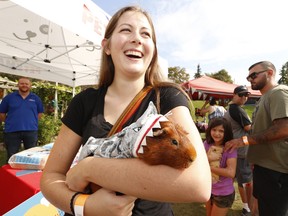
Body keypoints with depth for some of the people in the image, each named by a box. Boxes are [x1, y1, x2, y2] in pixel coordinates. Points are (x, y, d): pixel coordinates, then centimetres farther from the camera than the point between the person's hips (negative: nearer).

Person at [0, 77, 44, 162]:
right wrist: (10, 122, 6)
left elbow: (40, 113, 15)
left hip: (31, 131, 1)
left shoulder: (36, 98, 6)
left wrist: (31, 121, 8)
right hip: (12, 131, 0)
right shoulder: (9, 97, 3)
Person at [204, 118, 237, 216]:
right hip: (208, 189, 5)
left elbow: (231, 173, -31)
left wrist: (209, 167, -23)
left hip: (224, 193, -5)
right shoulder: (206, 144, -7)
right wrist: (208, 158, -24)